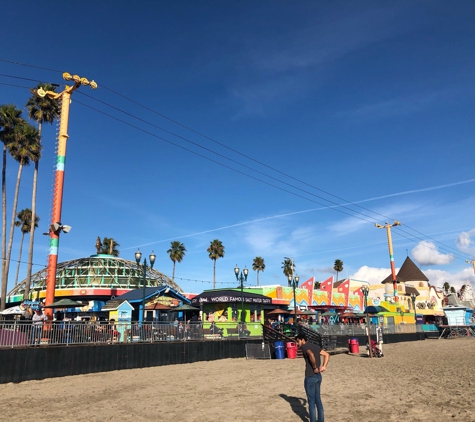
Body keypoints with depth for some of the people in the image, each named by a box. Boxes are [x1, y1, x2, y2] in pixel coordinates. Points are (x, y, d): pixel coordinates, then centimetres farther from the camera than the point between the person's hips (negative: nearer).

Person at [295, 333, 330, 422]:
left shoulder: (304, 347, -12)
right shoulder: (315, 346, 13)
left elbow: (311, 355, -31)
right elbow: (327, 355, 15)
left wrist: (315, 368, -18)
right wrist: (324, 366, 3)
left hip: (310, 377, -8)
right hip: (318, 376, 8)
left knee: (311, 401, 4)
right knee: (318, 399, 17)